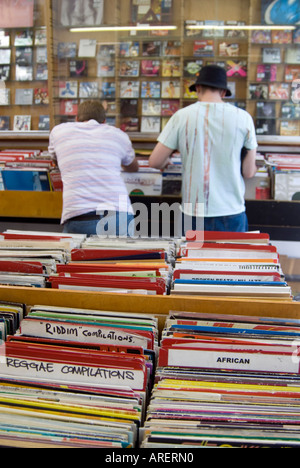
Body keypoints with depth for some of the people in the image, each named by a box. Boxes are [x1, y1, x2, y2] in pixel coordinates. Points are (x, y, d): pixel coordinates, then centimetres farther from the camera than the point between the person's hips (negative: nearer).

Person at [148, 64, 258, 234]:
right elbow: (248, 172, 1)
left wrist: (166, 162, 23)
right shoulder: (243, 117, -2)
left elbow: (155, 162, 0)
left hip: (194, 213, 0)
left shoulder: (182, 116, -3)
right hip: (232, 213, 0)